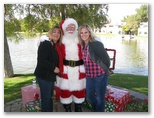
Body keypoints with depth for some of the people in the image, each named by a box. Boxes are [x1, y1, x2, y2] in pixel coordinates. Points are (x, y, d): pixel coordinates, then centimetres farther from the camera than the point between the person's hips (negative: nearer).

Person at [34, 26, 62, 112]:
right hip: (44, 76, -9)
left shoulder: (56, 45, 10)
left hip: (51, 75, 9)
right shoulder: (45, 44, -15)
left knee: (50, 96, 20)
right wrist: (53, 67, -19)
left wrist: (57, 68, 8)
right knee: (46, 98, 2)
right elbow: (41, 60, -24)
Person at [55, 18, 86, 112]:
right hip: (65, 69, -1)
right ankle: (67, 108, 30)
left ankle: (78, 108, 37)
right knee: (65, 89, 8)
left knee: (79, 88, 14)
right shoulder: (62, 40, -2)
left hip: (79, 69, 1)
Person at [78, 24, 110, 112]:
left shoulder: (96, 44, -15)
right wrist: (88, 71, 11)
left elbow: (106, 59, -13)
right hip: (89, 76, 7)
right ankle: (96, 111, 46)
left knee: (100, 98, 8)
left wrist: (104, 70, -1)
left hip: (100, 75, -7)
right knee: (89, 97, 19)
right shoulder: (82, 46, 4)